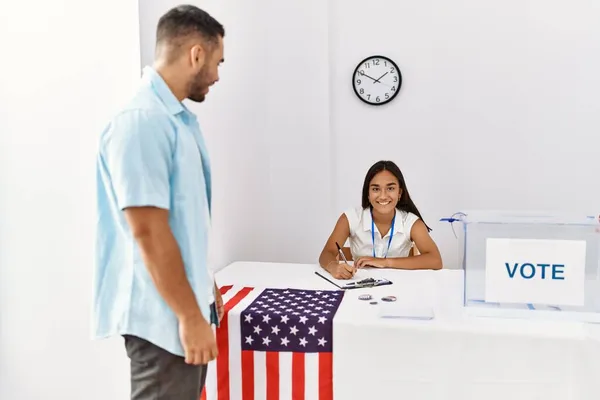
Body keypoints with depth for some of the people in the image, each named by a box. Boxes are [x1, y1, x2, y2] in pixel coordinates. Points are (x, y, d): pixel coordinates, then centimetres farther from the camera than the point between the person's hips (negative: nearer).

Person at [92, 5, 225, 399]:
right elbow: (148, 232, -24)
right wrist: (190, 316, -19)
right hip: (162, 314, -9)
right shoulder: (142, 121, -21)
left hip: (185, 302, 9)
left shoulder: (179, 117, 8)